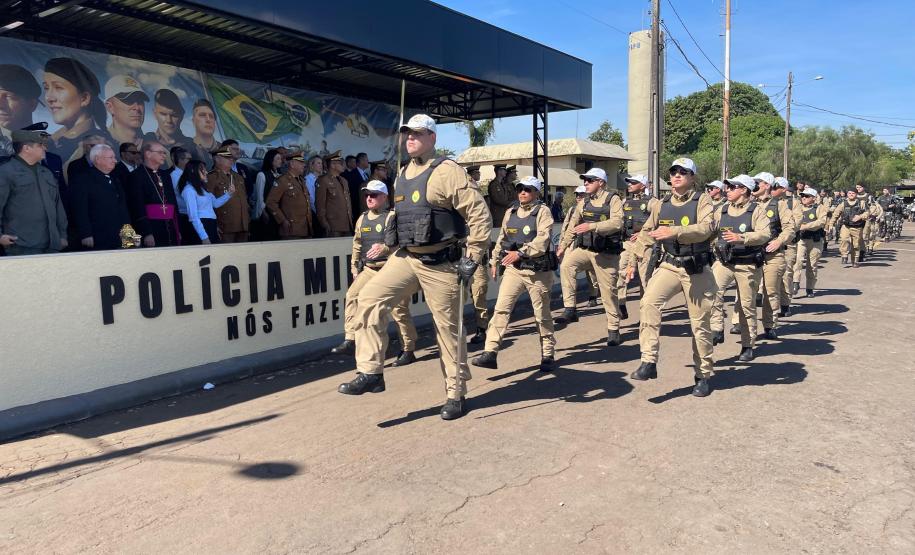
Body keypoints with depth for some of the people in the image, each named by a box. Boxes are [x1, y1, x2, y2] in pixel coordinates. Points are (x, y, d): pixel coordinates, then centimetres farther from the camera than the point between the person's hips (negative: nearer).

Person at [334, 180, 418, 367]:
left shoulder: (391, 217, -9)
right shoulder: (362, 219, 12)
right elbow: (357, 245, 19)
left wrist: (384, 248, -38)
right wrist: (355, 269, 16)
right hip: (369, 269, 6)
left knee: (398, 309, -4)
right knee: (352, 295, -12)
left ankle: (408, 351, 9)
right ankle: (350, 341, -10)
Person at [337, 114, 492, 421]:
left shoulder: (447, 172, -12)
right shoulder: (403, 174, 13)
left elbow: (480, 214, -15)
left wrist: (472, 258, -16)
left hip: (440, 264, -7)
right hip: (405, 257, 7)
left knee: (448, 327, 3)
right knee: (370, 298, -12)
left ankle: (456, 393, 18)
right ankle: (370, 373, -5)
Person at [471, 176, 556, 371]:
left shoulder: (543, 211, -6)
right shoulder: (511, 212, 12)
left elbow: (542, 240, -19)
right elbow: (502, 238, 21)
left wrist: (520, 253, -27)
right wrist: (496, 261, 20)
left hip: (538, 271, -4)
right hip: (513, 269, 5)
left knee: (542, 314, 7)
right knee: (501, 308, -8)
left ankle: (548, 355, 23)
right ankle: (490, 352, -9)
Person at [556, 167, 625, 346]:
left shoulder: (613, 199, -6)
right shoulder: (584, 203, 11)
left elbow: (617, 222, -22)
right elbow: (572, 227, 15)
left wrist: (592, 226, -32)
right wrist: (563, 247, 7)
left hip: (606, 253, -4)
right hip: (585, 249, 4)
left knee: (608, 290, 1)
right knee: (566, 265, -24)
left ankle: (613, 329, 18)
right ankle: (570, 308, -20)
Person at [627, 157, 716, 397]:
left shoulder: (702, 200, -4)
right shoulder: (662, 205, 8)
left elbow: (706, 228, -22)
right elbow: (647, 233, 16)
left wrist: (674, 231, -33)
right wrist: (634, 261, 14)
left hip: (697, 270, -3)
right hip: (669, 266, 3)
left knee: (700, 323, 6)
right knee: (648, 302, -24)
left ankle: (703, 375, 22)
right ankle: (649, 362, -20)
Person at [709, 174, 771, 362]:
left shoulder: (757, 210, -4)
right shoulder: (722, 210, 9)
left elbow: (765, 233, -16)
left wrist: (741, 238, -29)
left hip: (747, 264, -3)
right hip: (723, 261, 3)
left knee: (747, 306, 6)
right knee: (713, 290, -23)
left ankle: (748, 346, 19)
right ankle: (717, 330, -11)